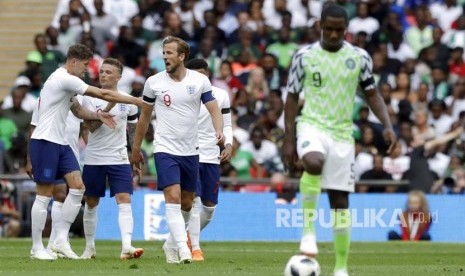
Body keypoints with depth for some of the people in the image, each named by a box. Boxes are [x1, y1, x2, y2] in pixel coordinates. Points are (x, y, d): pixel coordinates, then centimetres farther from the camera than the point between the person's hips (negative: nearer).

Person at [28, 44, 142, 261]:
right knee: (44, 195, -5)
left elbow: (78, 111, 22)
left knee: (77, 186, -2)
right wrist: (137, 101, -10)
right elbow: (103, 94, -15)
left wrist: (98, 115, 0)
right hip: (45, 142, -9)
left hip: (60, 143, 9)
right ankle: (37, 248, 1)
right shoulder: (64, 79, -15)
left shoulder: (67, 82, 15)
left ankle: (61, 240, 0)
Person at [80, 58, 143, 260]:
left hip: (119, 158, 0)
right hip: (94, 159, 0)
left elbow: (133, 130, 15)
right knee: (91, 203, 9)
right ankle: (90, 247, 22)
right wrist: (109, 107, -26)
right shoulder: (90, 98, -2)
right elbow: (92, 126, -15)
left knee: (124, 200, -14)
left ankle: (126, 247, -24)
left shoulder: (128, 101, 4)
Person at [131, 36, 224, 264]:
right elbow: (144, 116, 9)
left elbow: (214, 109, -4)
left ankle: (171, 245, 29)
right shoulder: (153, 82, -2)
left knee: (187, 203, 11)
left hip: (190, 151, 3)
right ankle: (183, 250, -23)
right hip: (165, 149, -2)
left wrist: (219, 131, -25)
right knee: (173, 198, -17)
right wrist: (136, 149, 13)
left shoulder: (200, 81, -1)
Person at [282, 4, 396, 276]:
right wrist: (289, 140, 0)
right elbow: (292, 98, 5)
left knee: (340, 201, 2)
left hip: (342, 134, 2)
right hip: (312, 125, -2)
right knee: (314, 163, -37)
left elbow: (372, 94, 10)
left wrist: (388, 125, -7)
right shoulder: (304, 56, -1)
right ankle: (309, 228, -21)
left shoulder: (360, 58, 3)